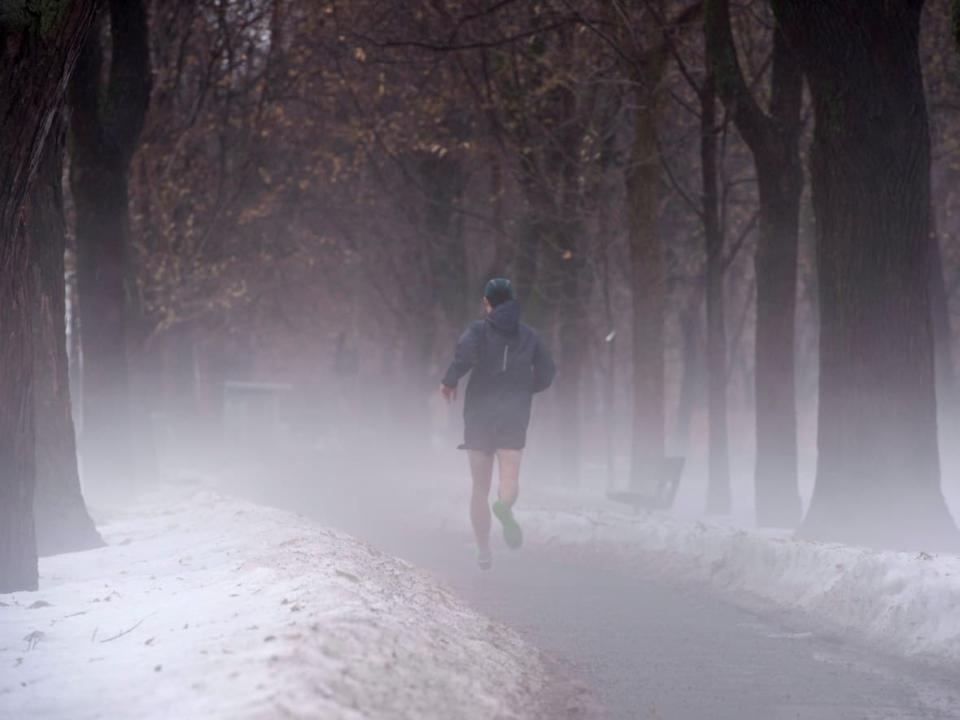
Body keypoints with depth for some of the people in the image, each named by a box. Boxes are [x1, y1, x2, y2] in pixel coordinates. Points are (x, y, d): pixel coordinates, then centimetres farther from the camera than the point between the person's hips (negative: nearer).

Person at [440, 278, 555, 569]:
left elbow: (466, 351, -22)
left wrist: (450, 380, -8)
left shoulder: (480, 330, -1)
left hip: (479, 414, -1)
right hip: (515, 416, 1)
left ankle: (483, 552, 8)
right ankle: (504, 506, -47)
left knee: (480, 488, 9)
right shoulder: (529, 335, 9)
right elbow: (546, 374, 9)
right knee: (510, 479, -11)